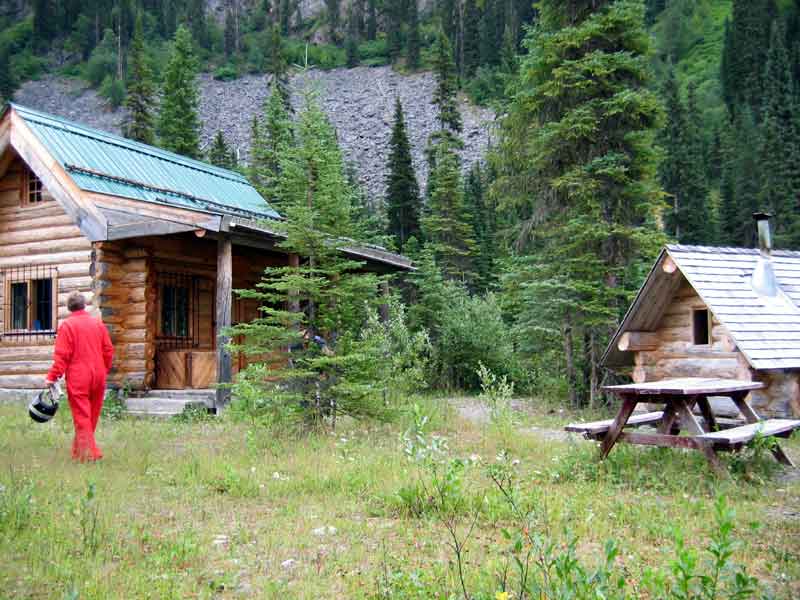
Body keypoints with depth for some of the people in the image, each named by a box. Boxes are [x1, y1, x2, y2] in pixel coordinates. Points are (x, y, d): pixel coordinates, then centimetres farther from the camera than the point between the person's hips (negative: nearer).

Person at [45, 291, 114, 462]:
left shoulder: (67, 325, -6)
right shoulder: (98, 323, 7)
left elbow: (62, 355, -11)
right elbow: (108, 350, 9)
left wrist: (52, 377, -7)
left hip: (78, 379, -5)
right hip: (98, 377, 5)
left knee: (81, 416, -1)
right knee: (92, 415, 14)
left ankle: (87, 453, -6)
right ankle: (79, 450, 26)